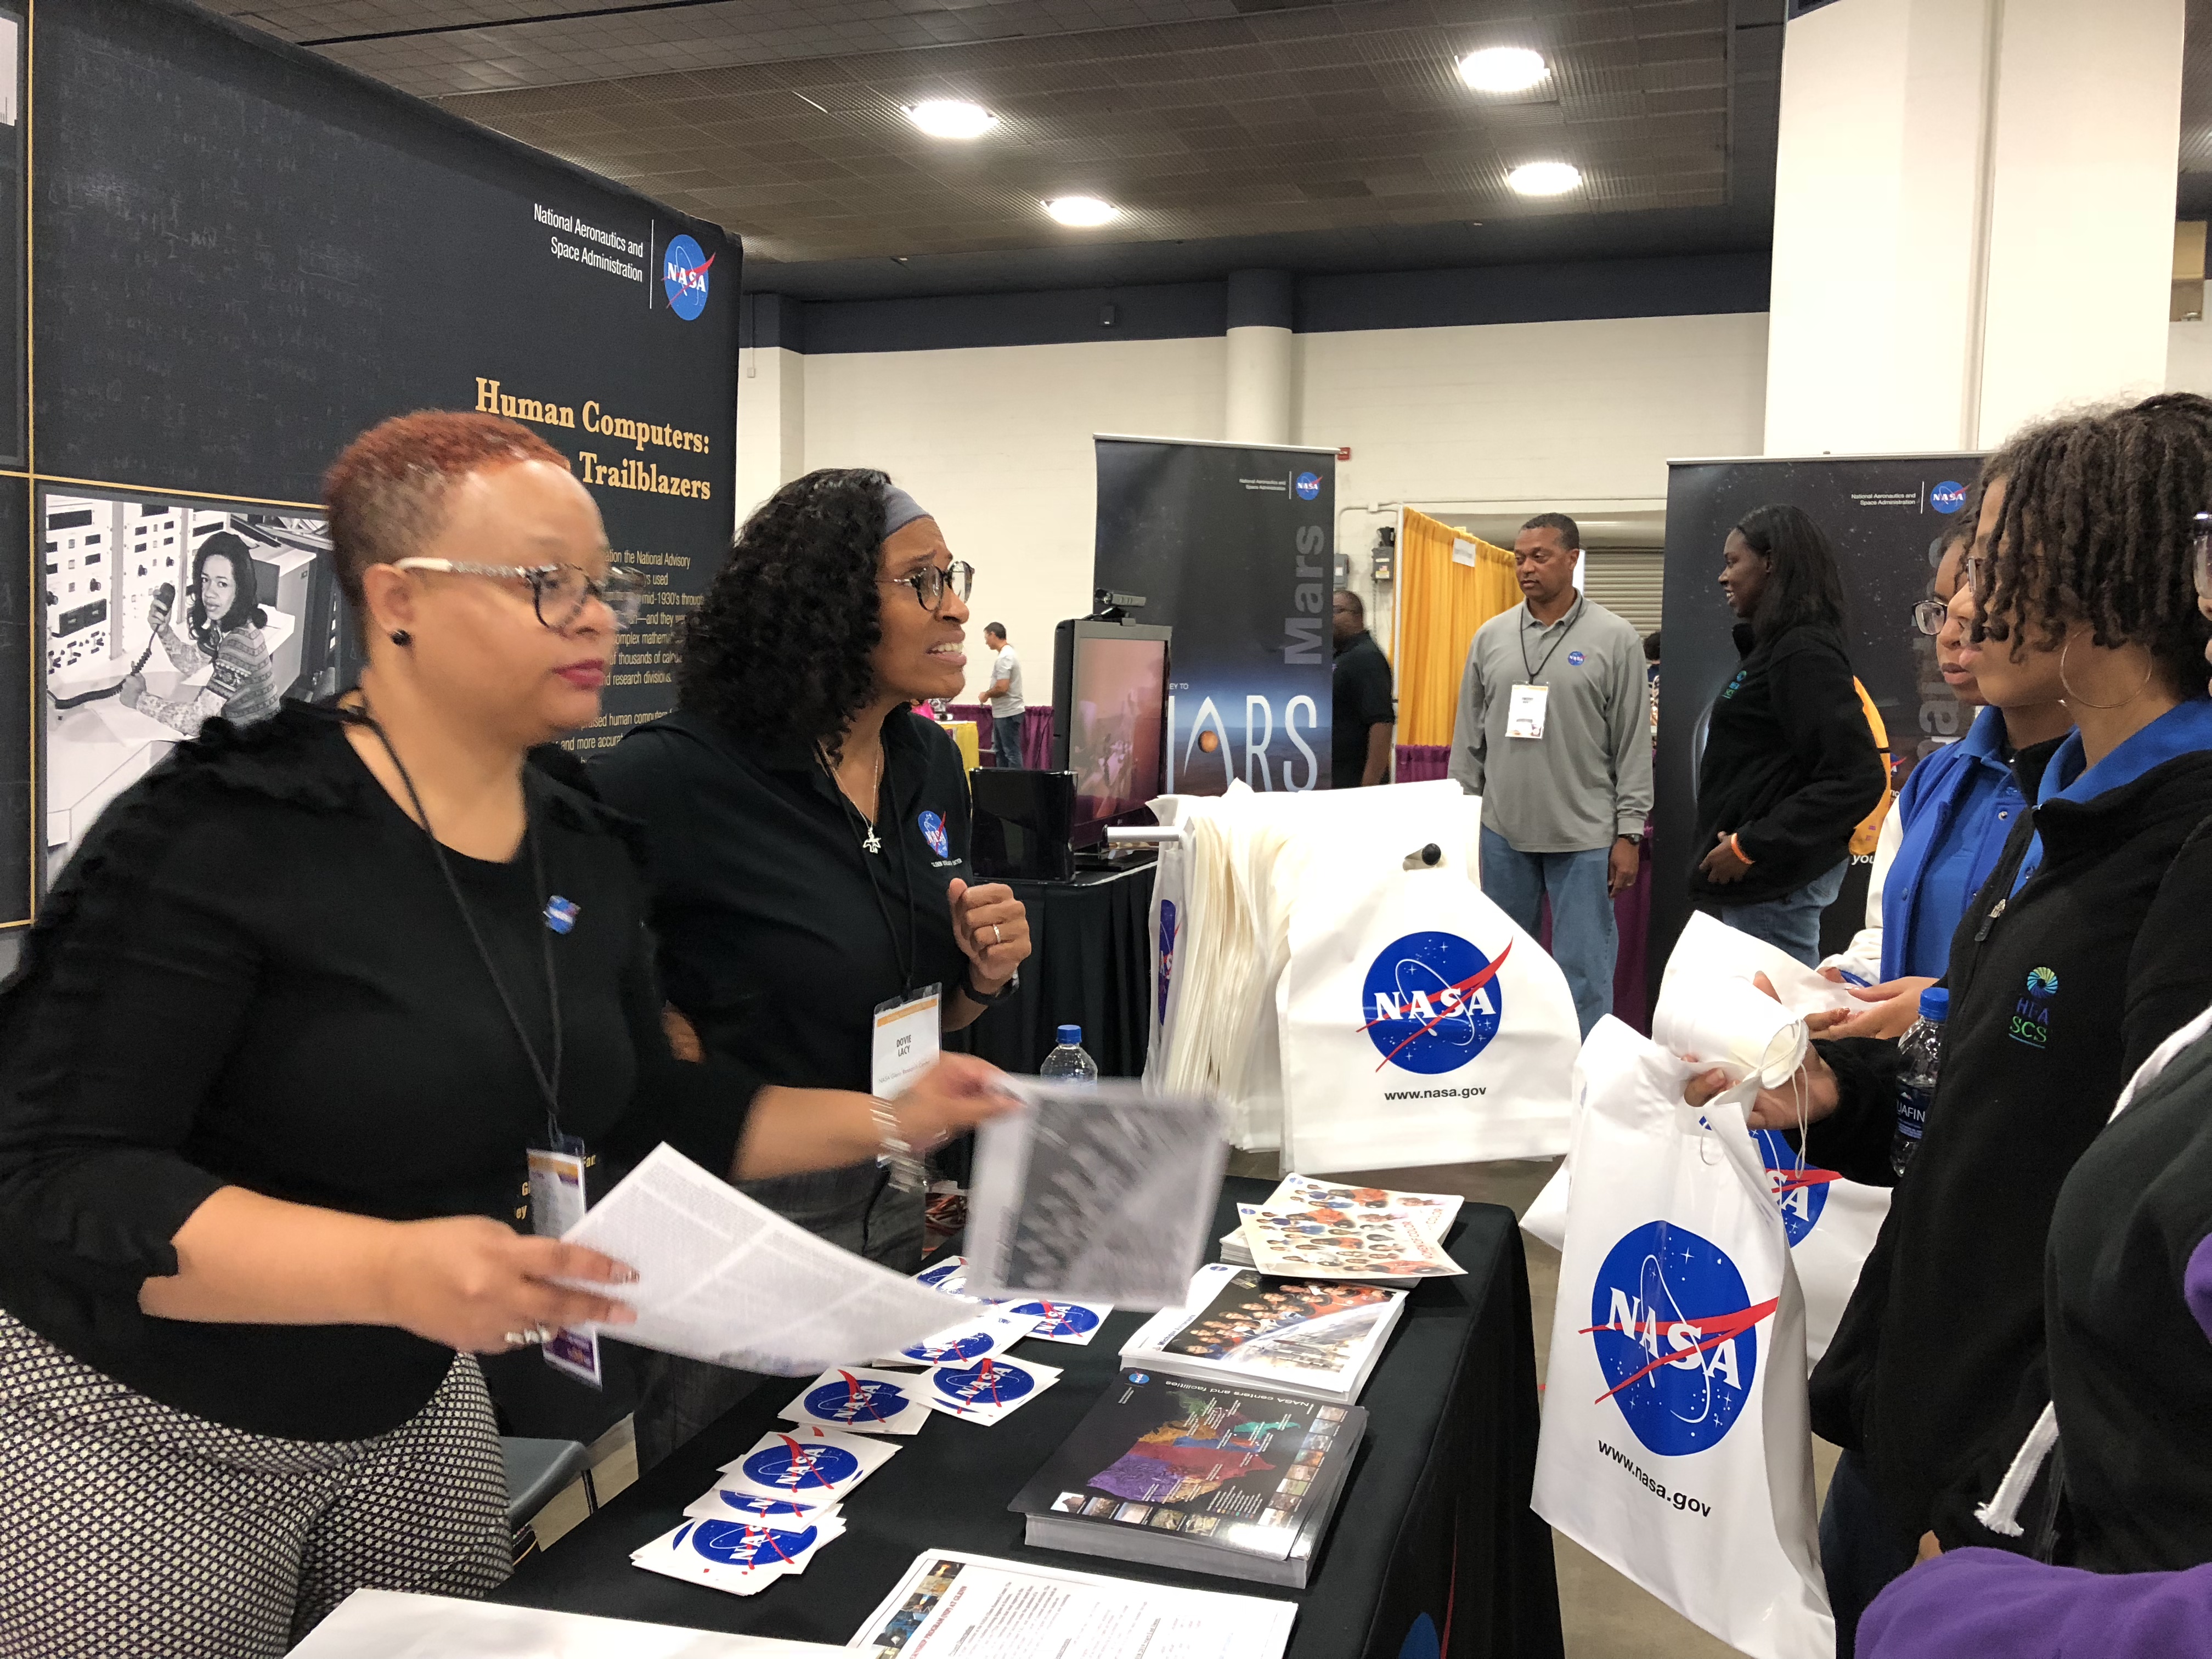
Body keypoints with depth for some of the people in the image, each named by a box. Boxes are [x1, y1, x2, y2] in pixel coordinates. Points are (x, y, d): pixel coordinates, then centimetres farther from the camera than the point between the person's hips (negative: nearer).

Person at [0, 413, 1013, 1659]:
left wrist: (888, 1122, -5)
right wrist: (388, 1270, -40)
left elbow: (646, 1115, 7)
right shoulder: (219, 834, -23)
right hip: (133, 1427, -6)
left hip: (413, 1412, 6)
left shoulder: (586, 856, -2)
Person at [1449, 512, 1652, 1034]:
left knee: (1584, 972, 1)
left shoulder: (1615, 639, -3)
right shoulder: (1491, 637, 6)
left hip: (1586, 837, -3)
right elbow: (1469, 736, 11)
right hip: (1502, 832, 3)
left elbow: (1633, 745, -3)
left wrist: (1629, 834, -6)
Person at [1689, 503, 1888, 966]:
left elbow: (1858, 779, -23)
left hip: (1773, 878, -10)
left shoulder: (1803, 653, -15)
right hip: (1763, 875, 10)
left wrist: (1751, 846, -21)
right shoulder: (1773, 647, 14)